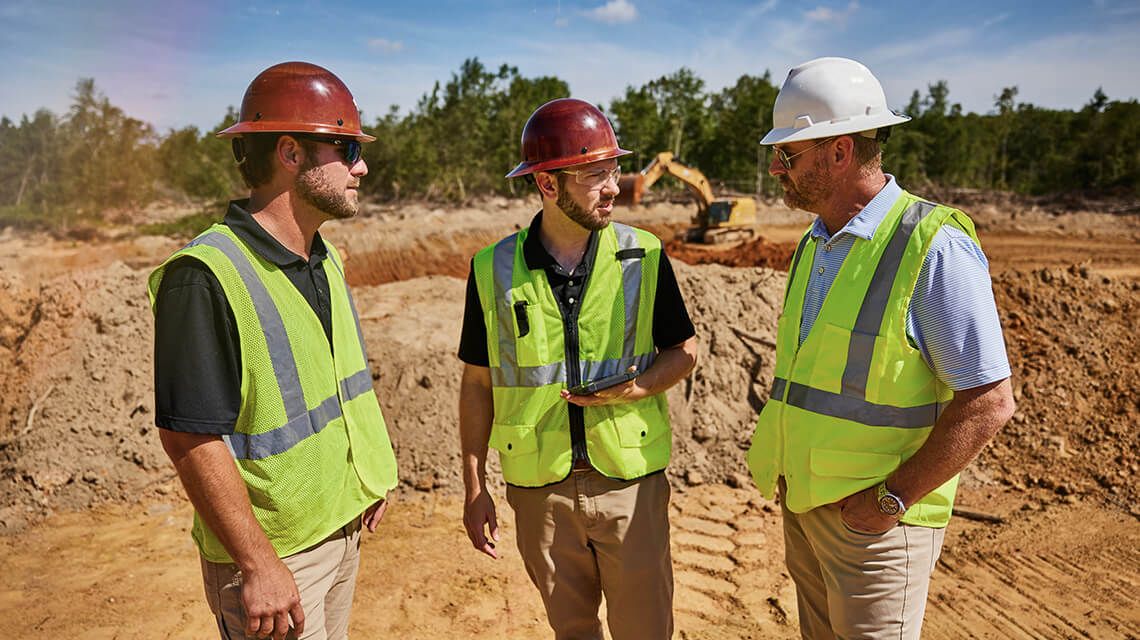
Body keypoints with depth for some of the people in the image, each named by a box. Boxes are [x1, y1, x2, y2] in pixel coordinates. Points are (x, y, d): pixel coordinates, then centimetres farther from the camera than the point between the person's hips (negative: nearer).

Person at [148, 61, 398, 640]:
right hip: (270, 549, -8)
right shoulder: (206, 276, -23)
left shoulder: (325, 260, 5)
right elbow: (190, 437, -24)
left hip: (342, 525, 8)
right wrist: (258, 565, -21)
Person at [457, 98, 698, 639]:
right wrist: (474, 487, 3)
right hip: (539, 487, 1)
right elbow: (478, 382, 3)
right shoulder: (494, 270, -4)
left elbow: (685, 350, 5)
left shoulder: (644, 255, -4)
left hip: (631, 479, 0)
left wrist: (638, 387, -15)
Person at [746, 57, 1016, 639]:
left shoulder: (935, 249, -18)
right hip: (803, 502, 8)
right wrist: (787, 471, 9)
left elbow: (988, 402, -19)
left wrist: (891, 499, -18)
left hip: (876, 518, -7)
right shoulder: (815, 245, 8)